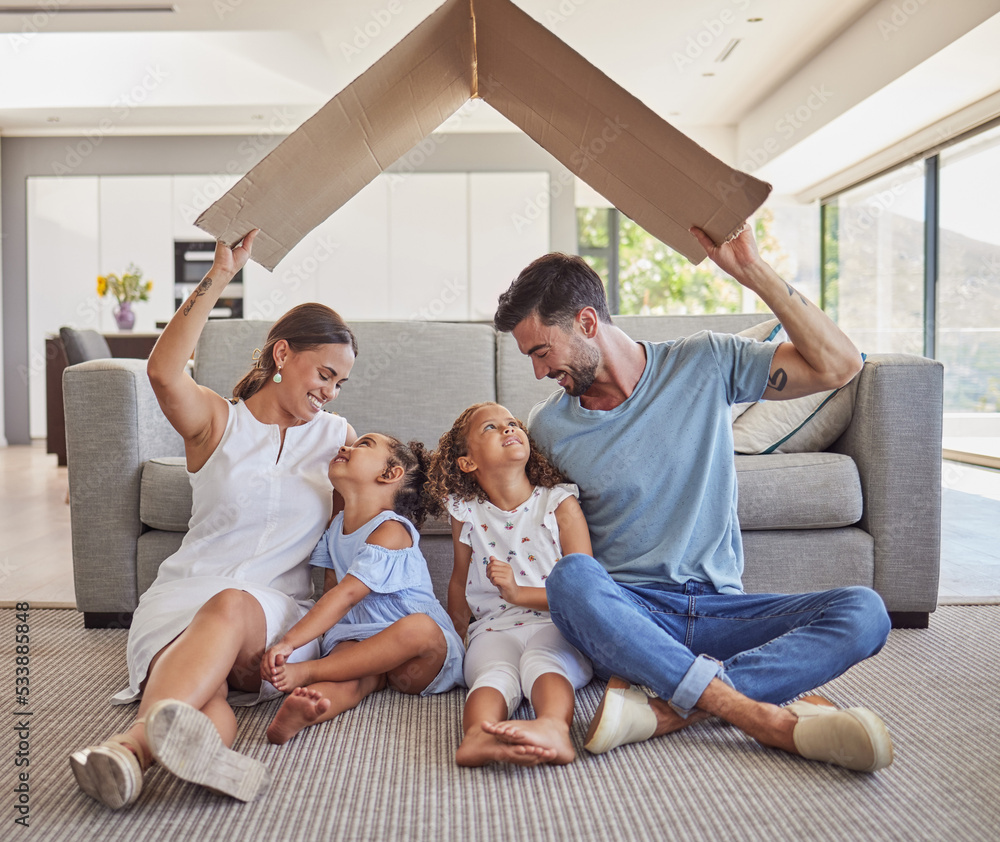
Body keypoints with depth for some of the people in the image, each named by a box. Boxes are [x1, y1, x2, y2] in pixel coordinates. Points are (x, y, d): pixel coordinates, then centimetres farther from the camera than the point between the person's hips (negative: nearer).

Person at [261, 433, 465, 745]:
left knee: (420, 627, -38)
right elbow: (330, 592, 18)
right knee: (351, 676, -29)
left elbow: (345, 596, -23)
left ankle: (306, 672, -37)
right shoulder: (337, 526, 14)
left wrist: (289, 642, -29)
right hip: (362, 643, 5)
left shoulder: (391, 531, -13)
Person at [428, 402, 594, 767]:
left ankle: (553, 726, -64)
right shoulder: (466, 512, 7)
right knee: (495, 672, -31)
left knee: (541, 660, -34)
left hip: (556, 626, -1)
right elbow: (461, 580, 23)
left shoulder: (560, 504, 3)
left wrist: (520, 593, -12)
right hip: (494, 630, 1)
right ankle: (478, 736, -61)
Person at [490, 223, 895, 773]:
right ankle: (766, 717, -35)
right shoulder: (547, 427, 4)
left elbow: (838, 365, -5)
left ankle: (662, 710, -35)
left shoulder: (704, 364, 2)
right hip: (625, 614, -1)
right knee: (570, 578, -36)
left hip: (718, 610, 1)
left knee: (864, 612, -24)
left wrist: (750, 270, -9)